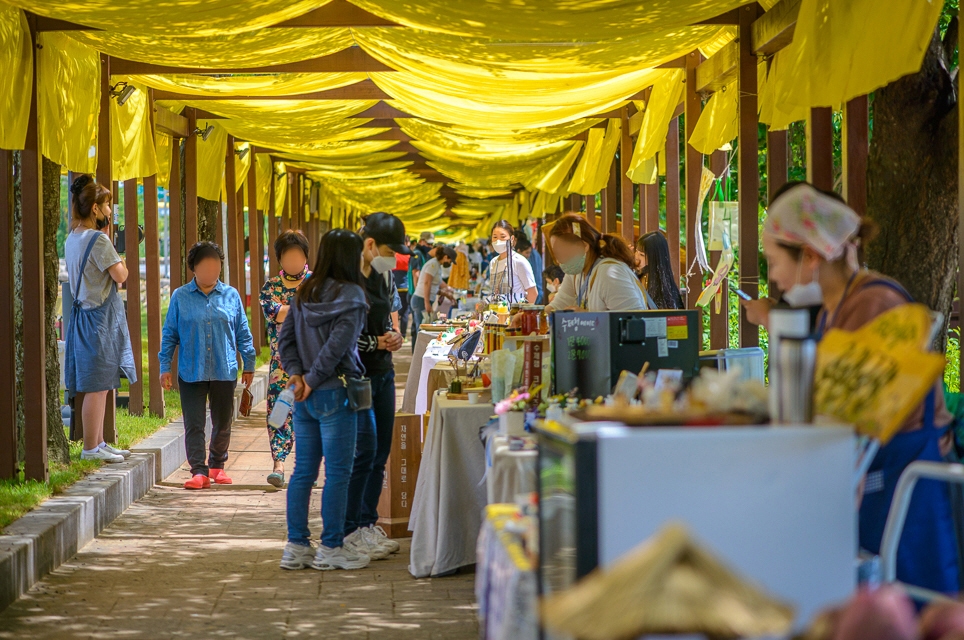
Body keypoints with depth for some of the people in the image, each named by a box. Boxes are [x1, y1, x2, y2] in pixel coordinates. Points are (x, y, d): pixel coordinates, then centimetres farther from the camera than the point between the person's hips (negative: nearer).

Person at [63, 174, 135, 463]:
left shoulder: (72, 239, 13)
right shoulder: (98, 239, -16)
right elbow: (120, 275, -15)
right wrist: (108, 240, -1)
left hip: (83, 312, 10)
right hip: (100, 315, -10)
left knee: (98, 385, 13)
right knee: (98, 385, -5)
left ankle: (98, 443, 18)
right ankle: (91, 447, -2)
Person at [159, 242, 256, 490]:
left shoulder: (231, 295, 5)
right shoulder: (180, 297, 2)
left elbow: (243, 333, 11)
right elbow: (169, 335, 6)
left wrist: (249, 364, 12)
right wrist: (165, 367, 2)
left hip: (224, 372, 2)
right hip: (191, 373, -1)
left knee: (223, 423, 10)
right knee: (194, 424, -5)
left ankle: (217, 466, 26)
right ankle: (199, 471, -3)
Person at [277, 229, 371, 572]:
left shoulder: (304, 292, 11)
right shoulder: (351, 294, -10)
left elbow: (285, 338, 7)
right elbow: (338, 343, -19)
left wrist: (297, 373, -1)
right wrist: (313, 379, -12)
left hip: (305, 397, 7)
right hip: (335, 394, -7)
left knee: (303, 471, 11)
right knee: (338, 472, 1)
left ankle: (296, 546, 14)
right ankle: (331, 548, 4)